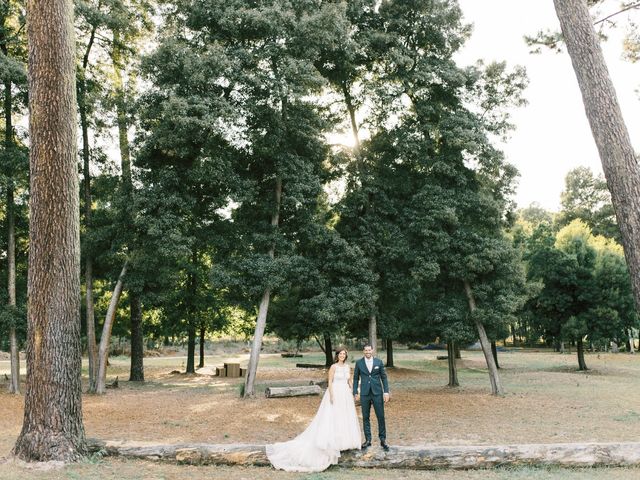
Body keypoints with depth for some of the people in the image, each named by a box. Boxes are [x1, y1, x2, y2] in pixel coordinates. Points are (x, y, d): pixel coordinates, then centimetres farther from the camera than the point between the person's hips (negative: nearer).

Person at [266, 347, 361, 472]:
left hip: (346, 396, 6)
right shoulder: (333, 367, -9)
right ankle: (333, 443, 3)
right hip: (335, 394, -6)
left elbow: (349, 382, 14)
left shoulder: (348, 367, 8)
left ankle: (345, 443, 20)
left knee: (346, 419, 9)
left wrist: (352, 395, 10)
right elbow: (329, 382, -12)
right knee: (332, 419, -5)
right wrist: (331, 396, -19)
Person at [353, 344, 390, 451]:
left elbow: (384, 377, 4)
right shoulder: (359, 363, 2)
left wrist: (386, 392, -2)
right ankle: (368, 440, 16)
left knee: (381, 417, 1)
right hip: (364, 394, 0)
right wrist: (355, 392, 1)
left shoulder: (379, 362, 2)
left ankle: (383, 440, 12)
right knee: (365, 417, 6)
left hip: (377, 393, 0)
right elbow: (356, 378, 6)